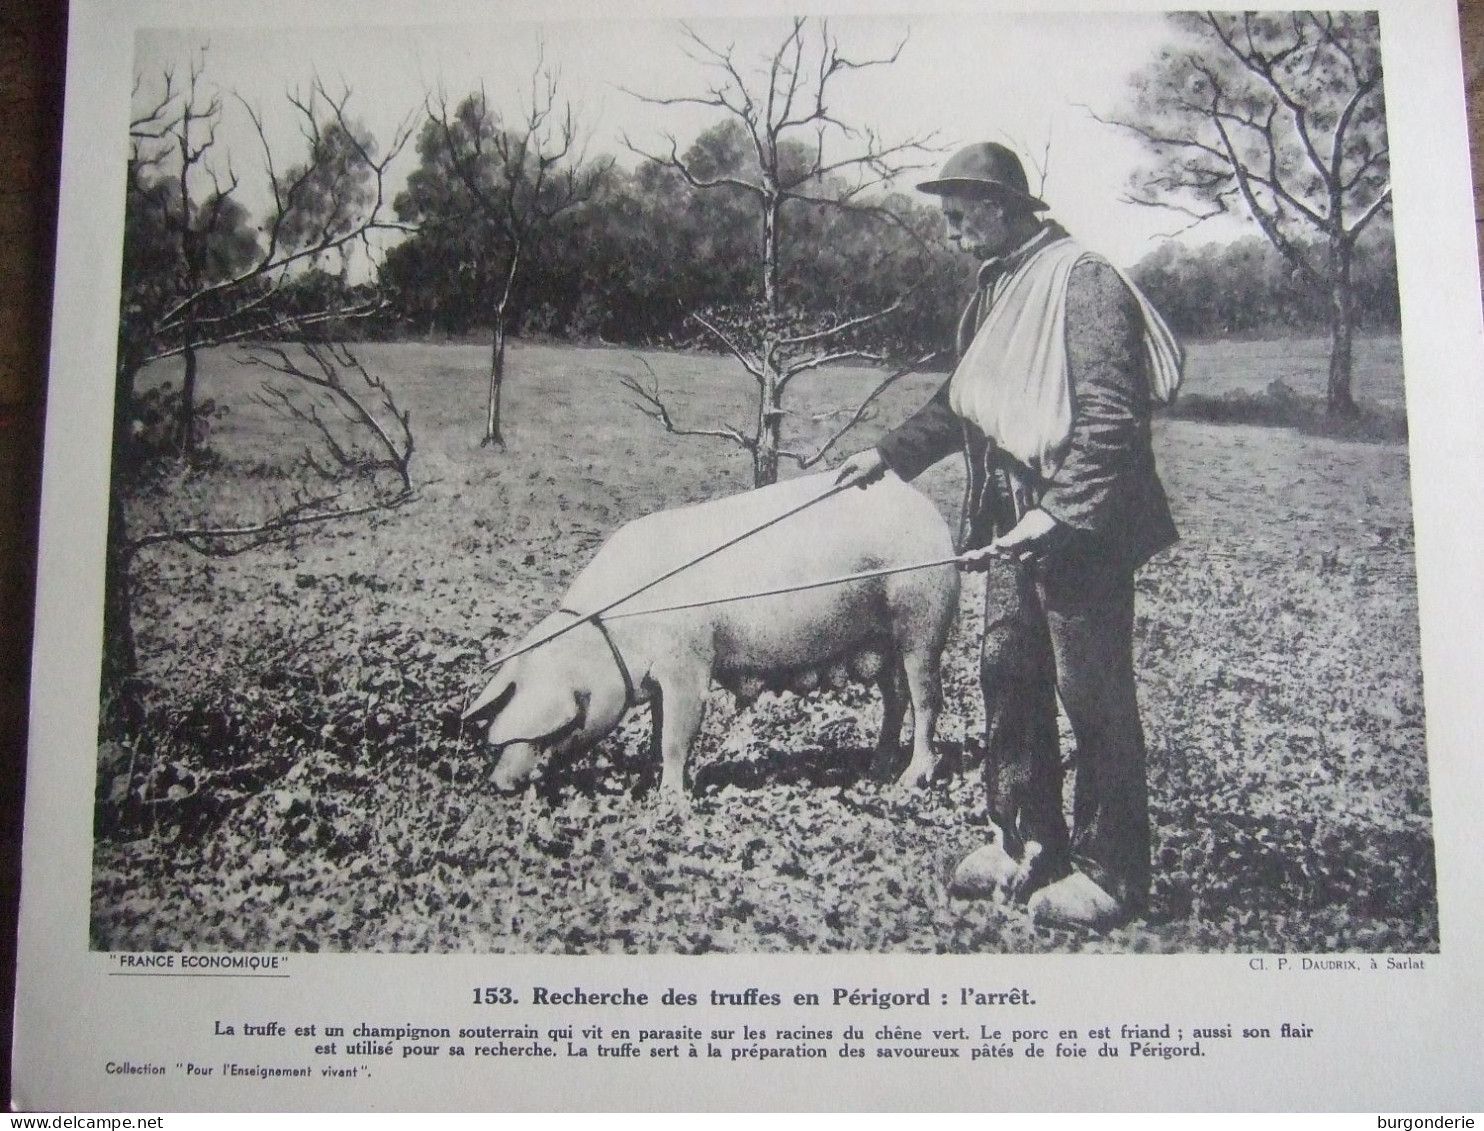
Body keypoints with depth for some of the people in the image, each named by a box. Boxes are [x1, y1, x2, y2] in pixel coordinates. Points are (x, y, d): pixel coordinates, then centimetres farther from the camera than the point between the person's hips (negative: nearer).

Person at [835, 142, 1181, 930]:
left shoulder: (1082, 283, -14)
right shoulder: (997, 288, 14)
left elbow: (1109, 420, -21)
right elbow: (961, 404, 24)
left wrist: (1057, 515, -28)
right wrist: (889, 455, 19)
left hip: (1081, 530, -9)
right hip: (1012, 520, 9)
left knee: (1094, 700, 0)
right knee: (1008, 681, 13)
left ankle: (1110, 873, 12)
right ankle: (1027, 843, 28)